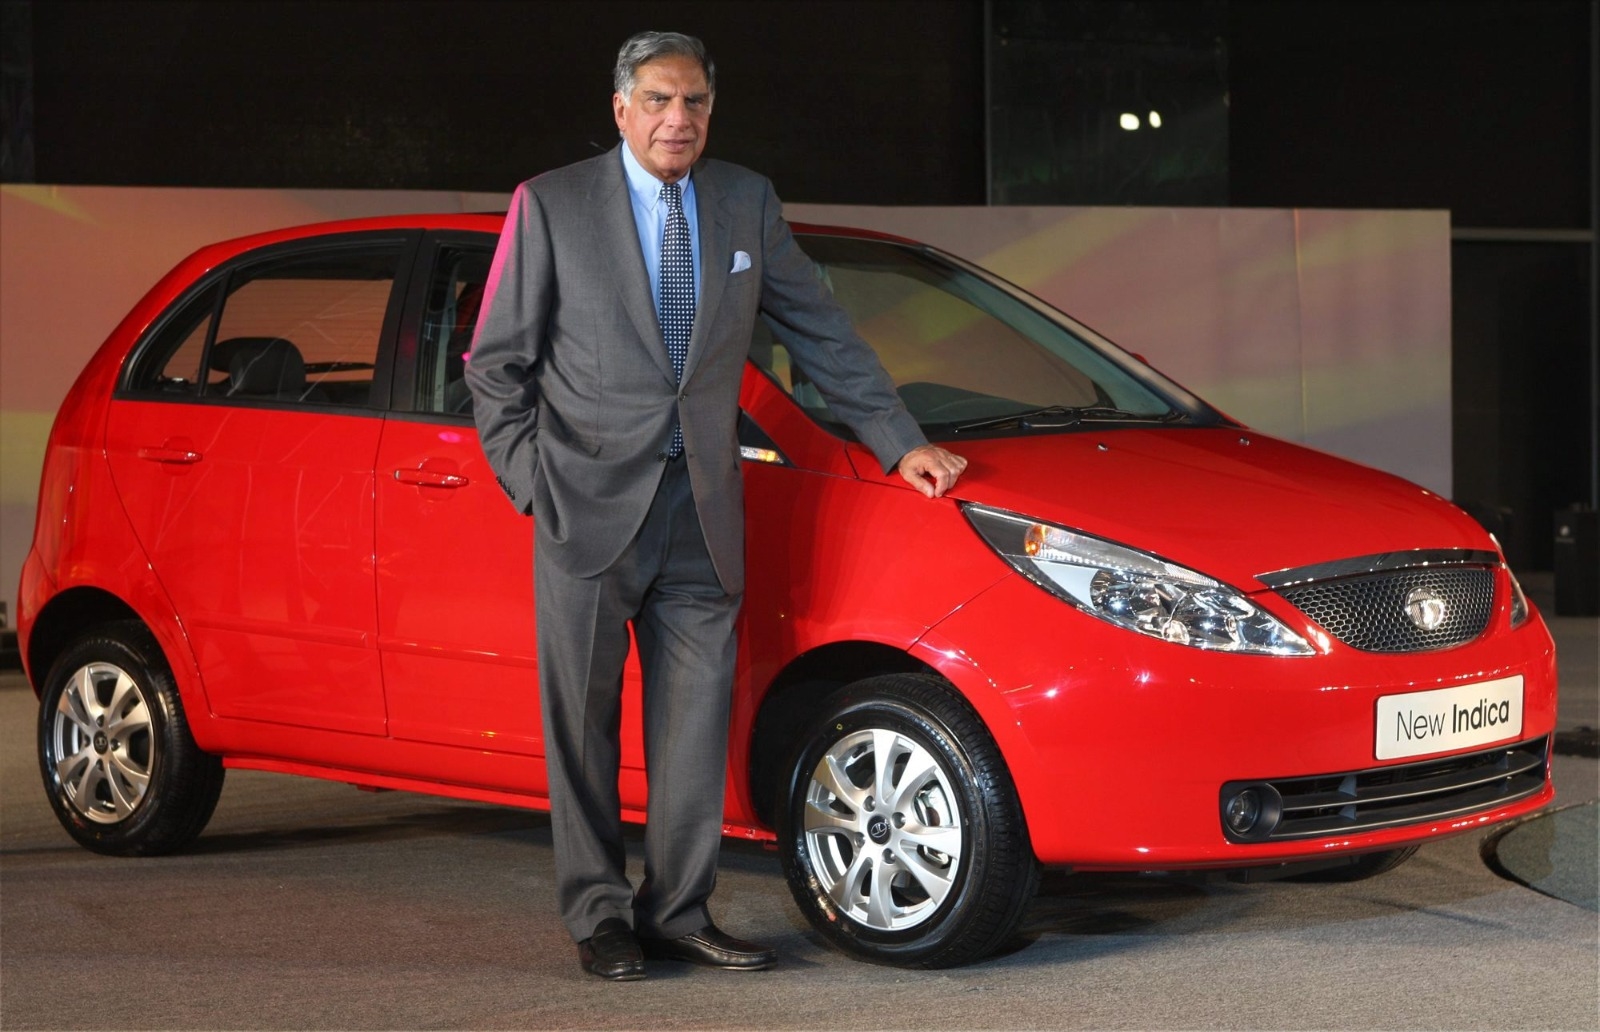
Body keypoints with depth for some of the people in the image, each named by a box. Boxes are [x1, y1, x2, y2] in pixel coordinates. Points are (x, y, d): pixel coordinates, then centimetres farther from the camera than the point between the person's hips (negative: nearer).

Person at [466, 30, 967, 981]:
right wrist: (532, 476, -7)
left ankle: (678, 911, 13)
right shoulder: (552, 205, 0)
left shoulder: (746, 203, 10)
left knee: (697, 721, 4)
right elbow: (496, 361, 3)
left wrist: (900, 441, 11)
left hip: (702, 510, 3)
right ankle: (599, 914, 14)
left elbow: (822, 332, 15)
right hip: (590, 504, -3)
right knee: (584, 724, 3)